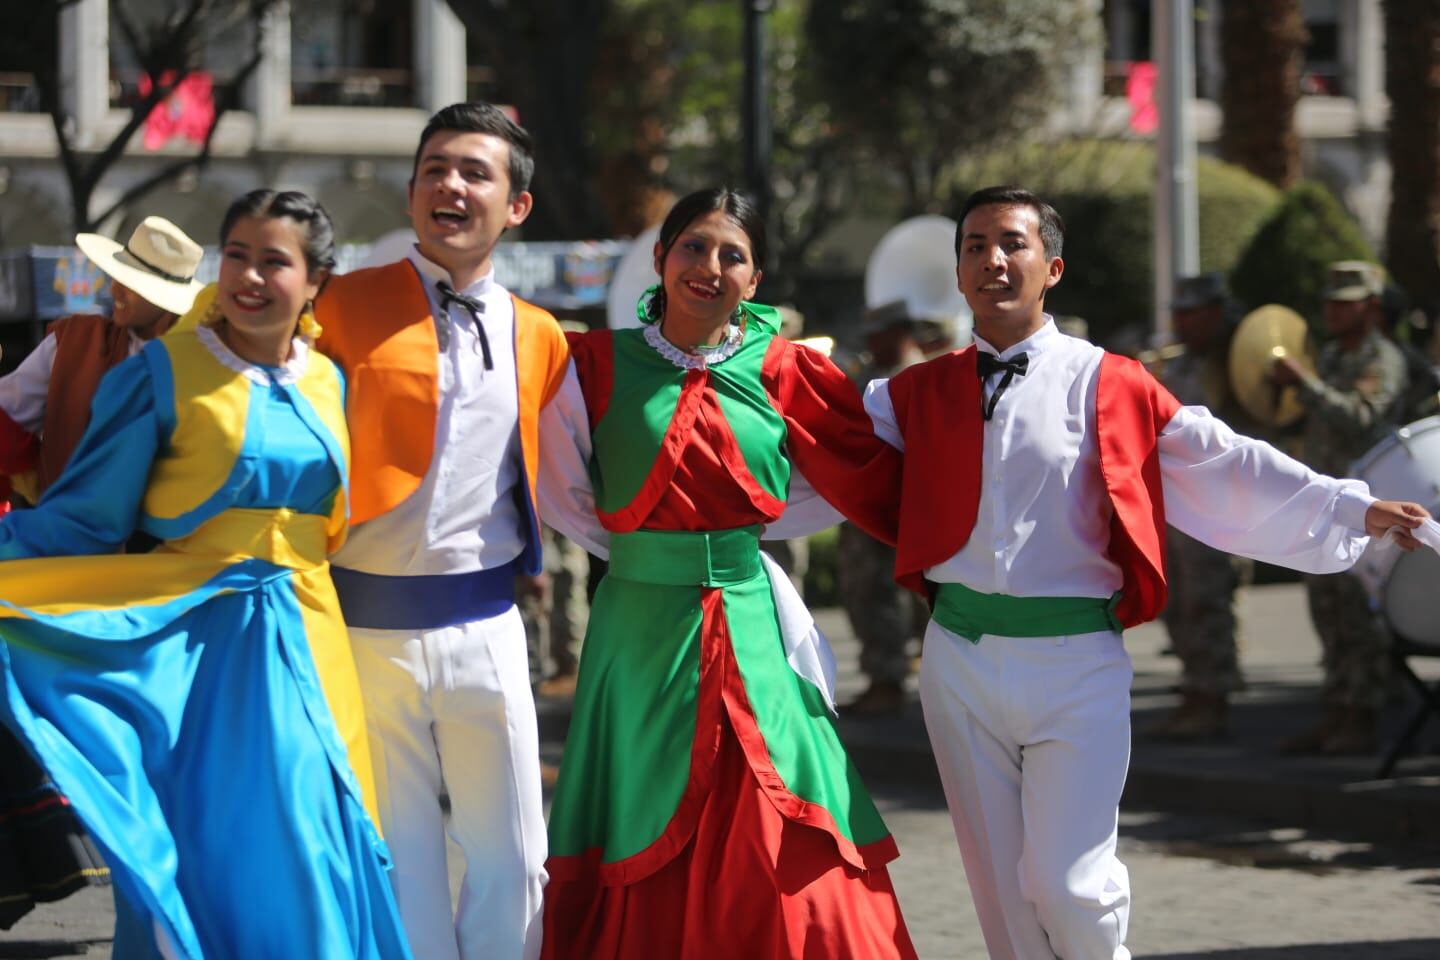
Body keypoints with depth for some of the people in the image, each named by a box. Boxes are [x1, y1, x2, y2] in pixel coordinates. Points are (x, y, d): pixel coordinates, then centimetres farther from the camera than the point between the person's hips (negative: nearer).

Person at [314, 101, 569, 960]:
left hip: (484, 626, 2)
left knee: (511, 857, 4)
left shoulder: (539, 337, 10)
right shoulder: (344, 307, -1)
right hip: (368, 624, -2)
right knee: (398, 859, 6)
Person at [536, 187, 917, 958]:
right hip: (638, 628, 0)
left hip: (755, 629, 0)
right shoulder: (599, 366, 1)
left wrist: (744, 532, 6)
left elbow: (870, 481, 8)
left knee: (785, 860, -5)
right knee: (642, 865, 4)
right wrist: (645, 549, 6)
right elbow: (564, 498, 9)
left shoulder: (782, 373, 3)